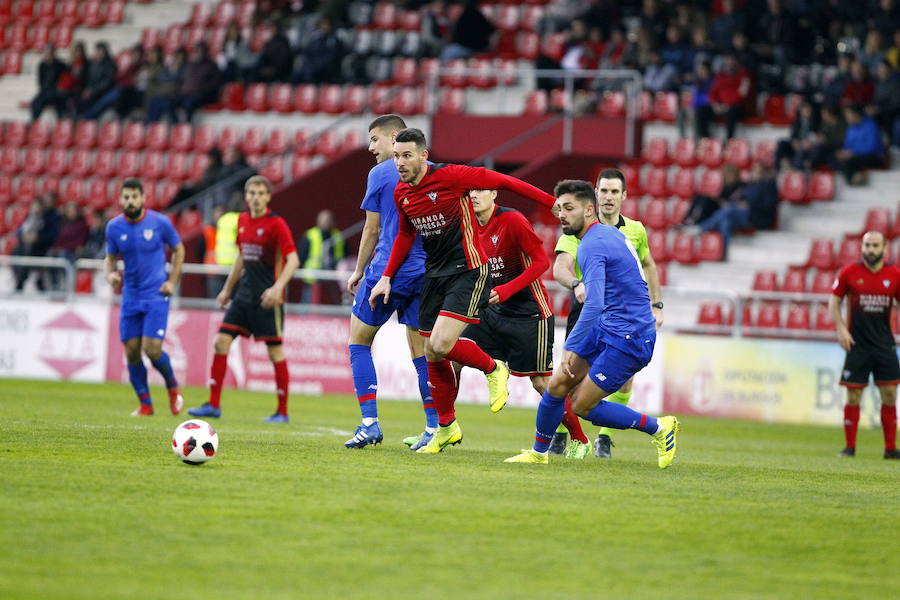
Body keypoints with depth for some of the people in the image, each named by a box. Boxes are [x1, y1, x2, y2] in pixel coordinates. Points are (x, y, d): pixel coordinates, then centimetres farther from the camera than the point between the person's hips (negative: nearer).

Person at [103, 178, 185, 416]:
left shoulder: (160, 222, -8)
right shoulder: (114, 227, -1)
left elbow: (178, 249, 6)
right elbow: (110, 258, 11)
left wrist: (172, 281, -2)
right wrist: (110, 274, -12)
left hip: (156, 295, -3)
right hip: (130, 296, 3)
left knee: (152, 350, -14)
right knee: (132, 352, 1)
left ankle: (173, 386, 15)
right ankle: (145, 404, 15)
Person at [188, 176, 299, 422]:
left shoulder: (276, 224, -10)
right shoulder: (243, 220, 11)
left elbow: (293, 259, -17)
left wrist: (278, 287, -29)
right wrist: (227, 288, 24)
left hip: (267, 297, -7)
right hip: (244, 293, 7)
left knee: (275, 351, -2)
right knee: (221, 341, -1)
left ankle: (282, 411, 6)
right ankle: (214, 404, 4)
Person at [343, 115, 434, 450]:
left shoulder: (380, 174, -3)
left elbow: (372, 230, 0)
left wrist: (358, 271, 11)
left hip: (387, 270, -5)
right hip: (425, 275, 5)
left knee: (359, 341, 9)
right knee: (421, 350, 9)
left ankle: (370, 423, -1)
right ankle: (434, 429, 3)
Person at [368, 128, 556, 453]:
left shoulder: (450, 176, -16)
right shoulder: (401, 193, 5)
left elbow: (502, 181, -10)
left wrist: (553, 203, -8)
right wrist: (386, 277, 18)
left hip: (468, 270, -7)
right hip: (434, 275, 7)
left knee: (441, 346, -21)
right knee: (432, 355, 6)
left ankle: (493, 369, 7)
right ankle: (446, 427, 23)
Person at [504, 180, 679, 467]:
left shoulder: (593, 245, -20)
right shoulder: (609, 233, 10)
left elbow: (593, 305, -30)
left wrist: (571, 348, -27)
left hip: (628, 339, -10)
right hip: (606, 328, 10)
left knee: (583, 406, -6)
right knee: (558, 384, 5)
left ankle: (660, 428, 6)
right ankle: (538, 453, 18)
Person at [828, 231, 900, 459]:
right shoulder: (849, 273, -1)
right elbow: (834, 301, 5)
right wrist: (841, 329, -7)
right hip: (857, 344, -2)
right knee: (853, 396, -1)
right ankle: (850, 447, 8)